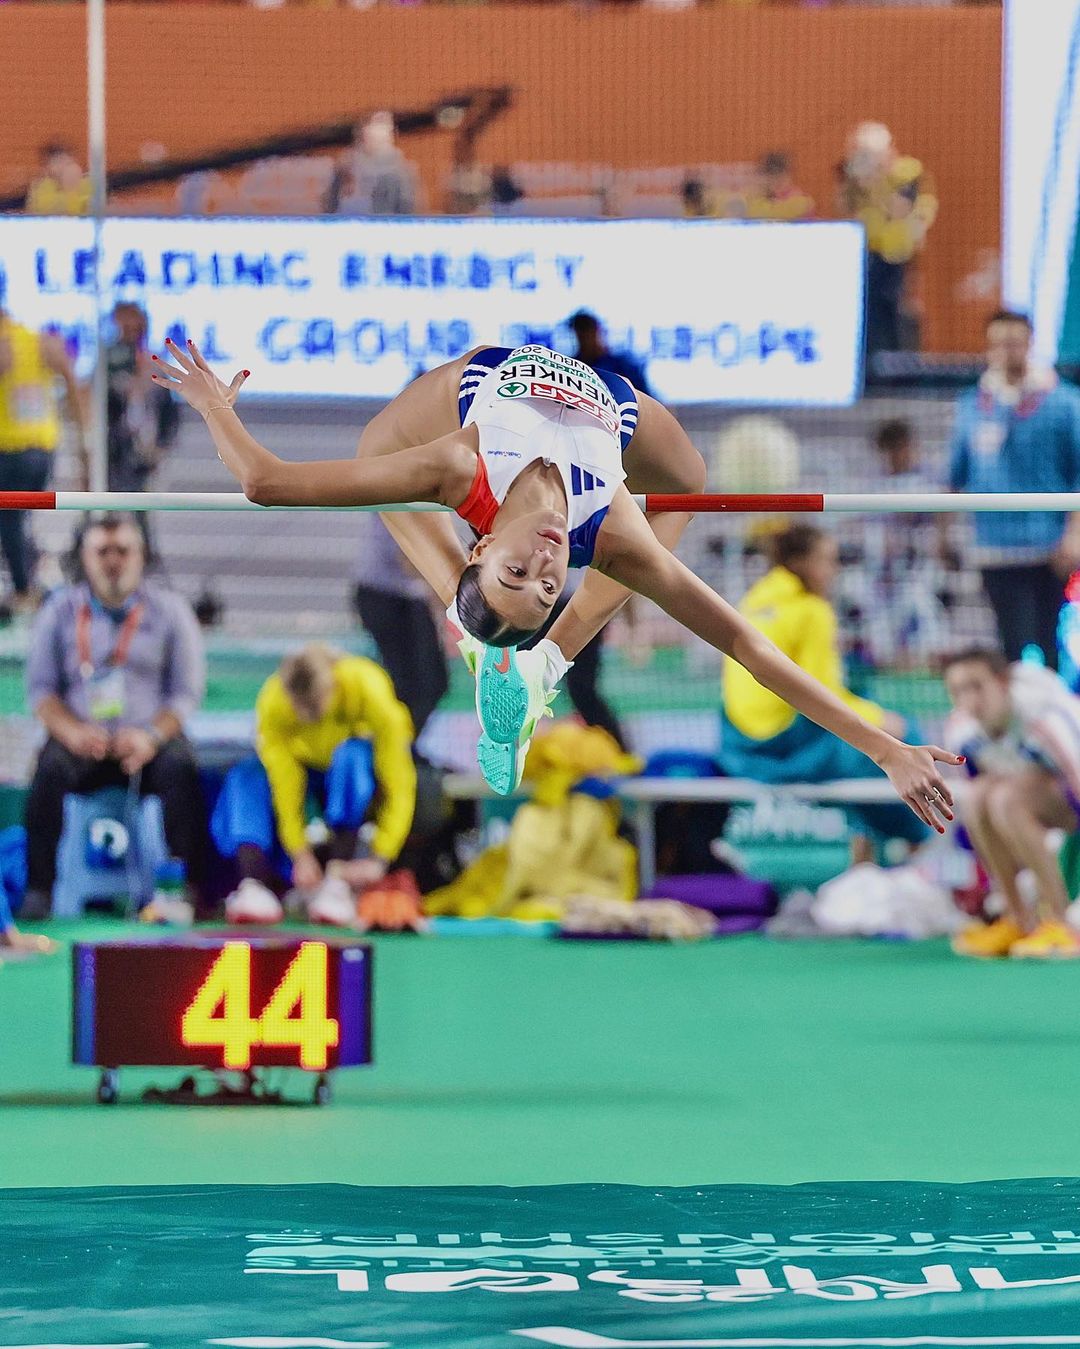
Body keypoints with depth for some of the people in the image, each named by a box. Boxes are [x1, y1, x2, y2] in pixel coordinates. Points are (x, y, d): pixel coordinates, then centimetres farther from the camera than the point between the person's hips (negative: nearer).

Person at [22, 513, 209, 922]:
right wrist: (71, 731, -15)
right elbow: (40, 688, 5)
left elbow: (187, 691, 2)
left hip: (149, 740, 0)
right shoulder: (61, 610, 10)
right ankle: (38, 888, -28)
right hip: (84, 743, 0)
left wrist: (151, 737, -17)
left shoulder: (169, 610, 7)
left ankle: (191, 887, -30)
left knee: (180, 766, -31)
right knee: (50, 768, -31)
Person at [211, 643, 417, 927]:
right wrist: (300, 855, -33)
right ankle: (254, 886, -42)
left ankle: (338, 885, -38)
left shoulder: (370, 690, -35)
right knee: (245, 779, -27)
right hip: (305, 763, 2)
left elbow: (400, 786, -32)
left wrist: (379, 859, -38)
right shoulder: (272, 703, -30)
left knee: (351, 756, -38)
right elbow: (284, 784, -26)